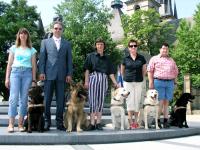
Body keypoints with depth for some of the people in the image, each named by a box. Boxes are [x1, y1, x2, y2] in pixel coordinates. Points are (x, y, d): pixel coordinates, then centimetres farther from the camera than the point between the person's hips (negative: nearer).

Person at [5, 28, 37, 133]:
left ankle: (20, 124, 3)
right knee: (14, 98, -11)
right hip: (15, 72, -1)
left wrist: (34, 80, 5)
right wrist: (7, 78, 3)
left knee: (24, 99, -2)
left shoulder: (32, 50, 13)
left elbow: (34, 66, 11)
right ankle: (11, 124, -10)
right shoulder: (14, 48, 13)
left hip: (27, 73, 1)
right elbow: (9, 64, 11)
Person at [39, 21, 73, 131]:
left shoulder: (67, 44, 15)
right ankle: (46, 121, 6)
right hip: (49, 74, -1)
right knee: (47, 99, -2)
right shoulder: (45, 42, 13)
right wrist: (41, 72, -4)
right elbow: (42, 58, 7)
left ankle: (59, 122, 7)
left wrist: (69, 74, 1)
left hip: (62, 75, 1)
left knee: (60, 100, 2)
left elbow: (69, 60, 11)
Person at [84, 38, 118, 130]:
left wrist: (115, 83, 8)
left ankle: (98, 123, 10)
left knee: (101, 101, 4)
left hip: (104, 79, 3)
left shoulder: (106, 58, 16)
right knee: (93, 100, -6)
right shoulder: (91, 56, 8)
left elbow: (110, 72, 15)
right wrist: (86, 81, -7)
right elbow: (87, 69, 2)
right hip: (93, 78, -3)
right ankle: (92, 123, -2)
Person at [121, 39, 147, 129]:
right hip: (128, 82, -1)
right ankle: (130, 122, 5)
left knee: (137, 101, 6)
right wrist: (126, 77, 9)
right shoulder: (125, 58, 0)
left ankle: (136, 121, 16)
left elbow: (144, 70, 12)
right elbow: (122, 70, 11)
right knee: (130, 101, -1)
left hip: (138, 82, 1)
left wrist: (140, 77, 9)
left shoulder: (141, 58, 3)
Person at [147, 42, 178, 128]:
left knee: (166, 102, 5)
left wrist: (173, 80, 11)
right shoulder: (154, 59, 7)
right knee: (160, 102, -8)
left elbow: (176, 71, 24)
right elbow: (150, 71, 0)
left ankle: (166, 121, 9)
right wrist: (151, 82, -9)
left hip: (170, 83, 4)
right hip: (158, 82, -4)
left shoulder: (171, 60, 20)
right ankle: (157, 121, -2)